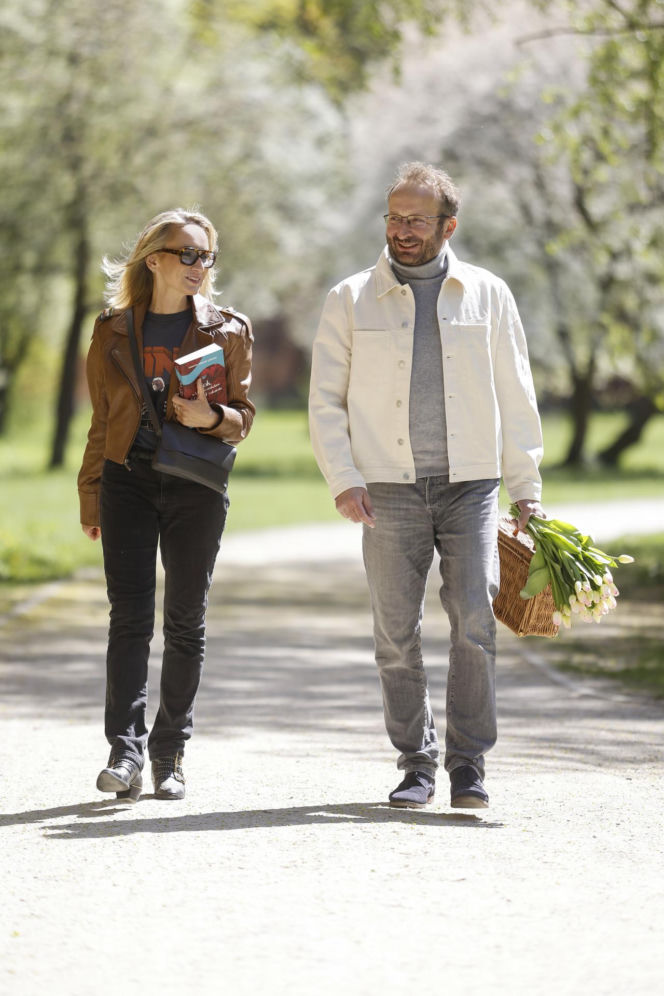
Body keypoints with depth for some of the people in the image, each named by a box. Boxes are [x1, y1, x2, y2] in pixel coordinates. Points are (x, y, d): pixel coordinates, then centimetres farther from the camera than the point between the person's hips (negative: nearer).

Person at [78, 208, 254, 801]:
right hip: (129, 482, 0)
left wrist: (212, 416, -16)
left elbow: (243, 417, 6)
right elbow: (102, 421, 14)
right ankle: (125, 752, -15)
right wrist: (91, 499, 12)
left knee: (186, 620, 3)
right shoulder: (114, 332, 9)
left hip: (196, 485, 0)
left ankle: (170, 753, 11)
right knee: (130, 616, -10)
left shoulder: (228, 331, 7)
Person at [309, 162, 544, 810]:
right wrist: (343, 481, -7)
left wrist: (527, 490, 6)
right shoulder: (351, 301, 6)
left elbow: (515, 399, 11)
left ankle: (468, 763, -2)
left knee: (475, 623, -11)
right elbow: (325, 401, 6)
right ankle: (416, 764, 11)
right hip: (390, 489, 0)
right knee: (396, 635, 0)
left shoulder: (488, 295, 8)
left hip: (471, 486, 0)